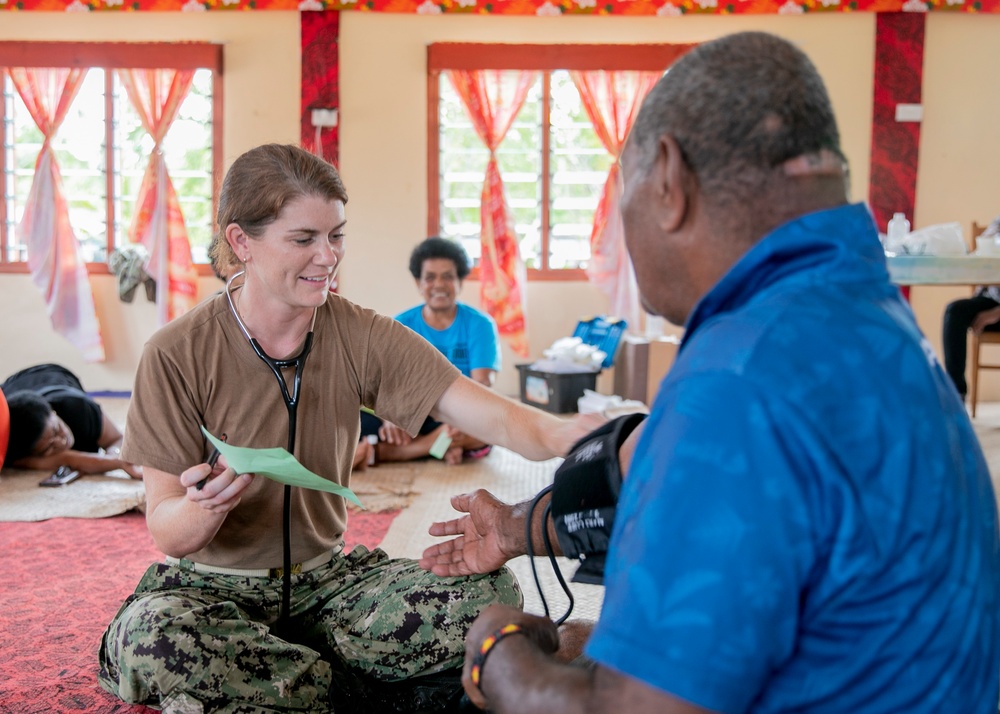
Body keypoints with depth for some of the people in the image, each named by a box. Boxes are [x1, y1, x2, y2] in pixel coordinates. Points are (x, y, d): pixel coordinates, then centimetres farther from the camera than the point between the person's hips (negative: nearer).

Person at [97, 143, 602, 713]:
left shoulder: (360, 336, -4)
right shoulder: (177, 355, -12)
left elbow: (493, 416, -16)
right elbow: (169, 535, -12)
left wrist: (566, 435, -38)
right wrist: (205, 507, -36)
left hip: (324, 578, 3)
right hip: (212, 587, -2)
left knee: (491, 592, -20)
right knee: (152, 637, -37)